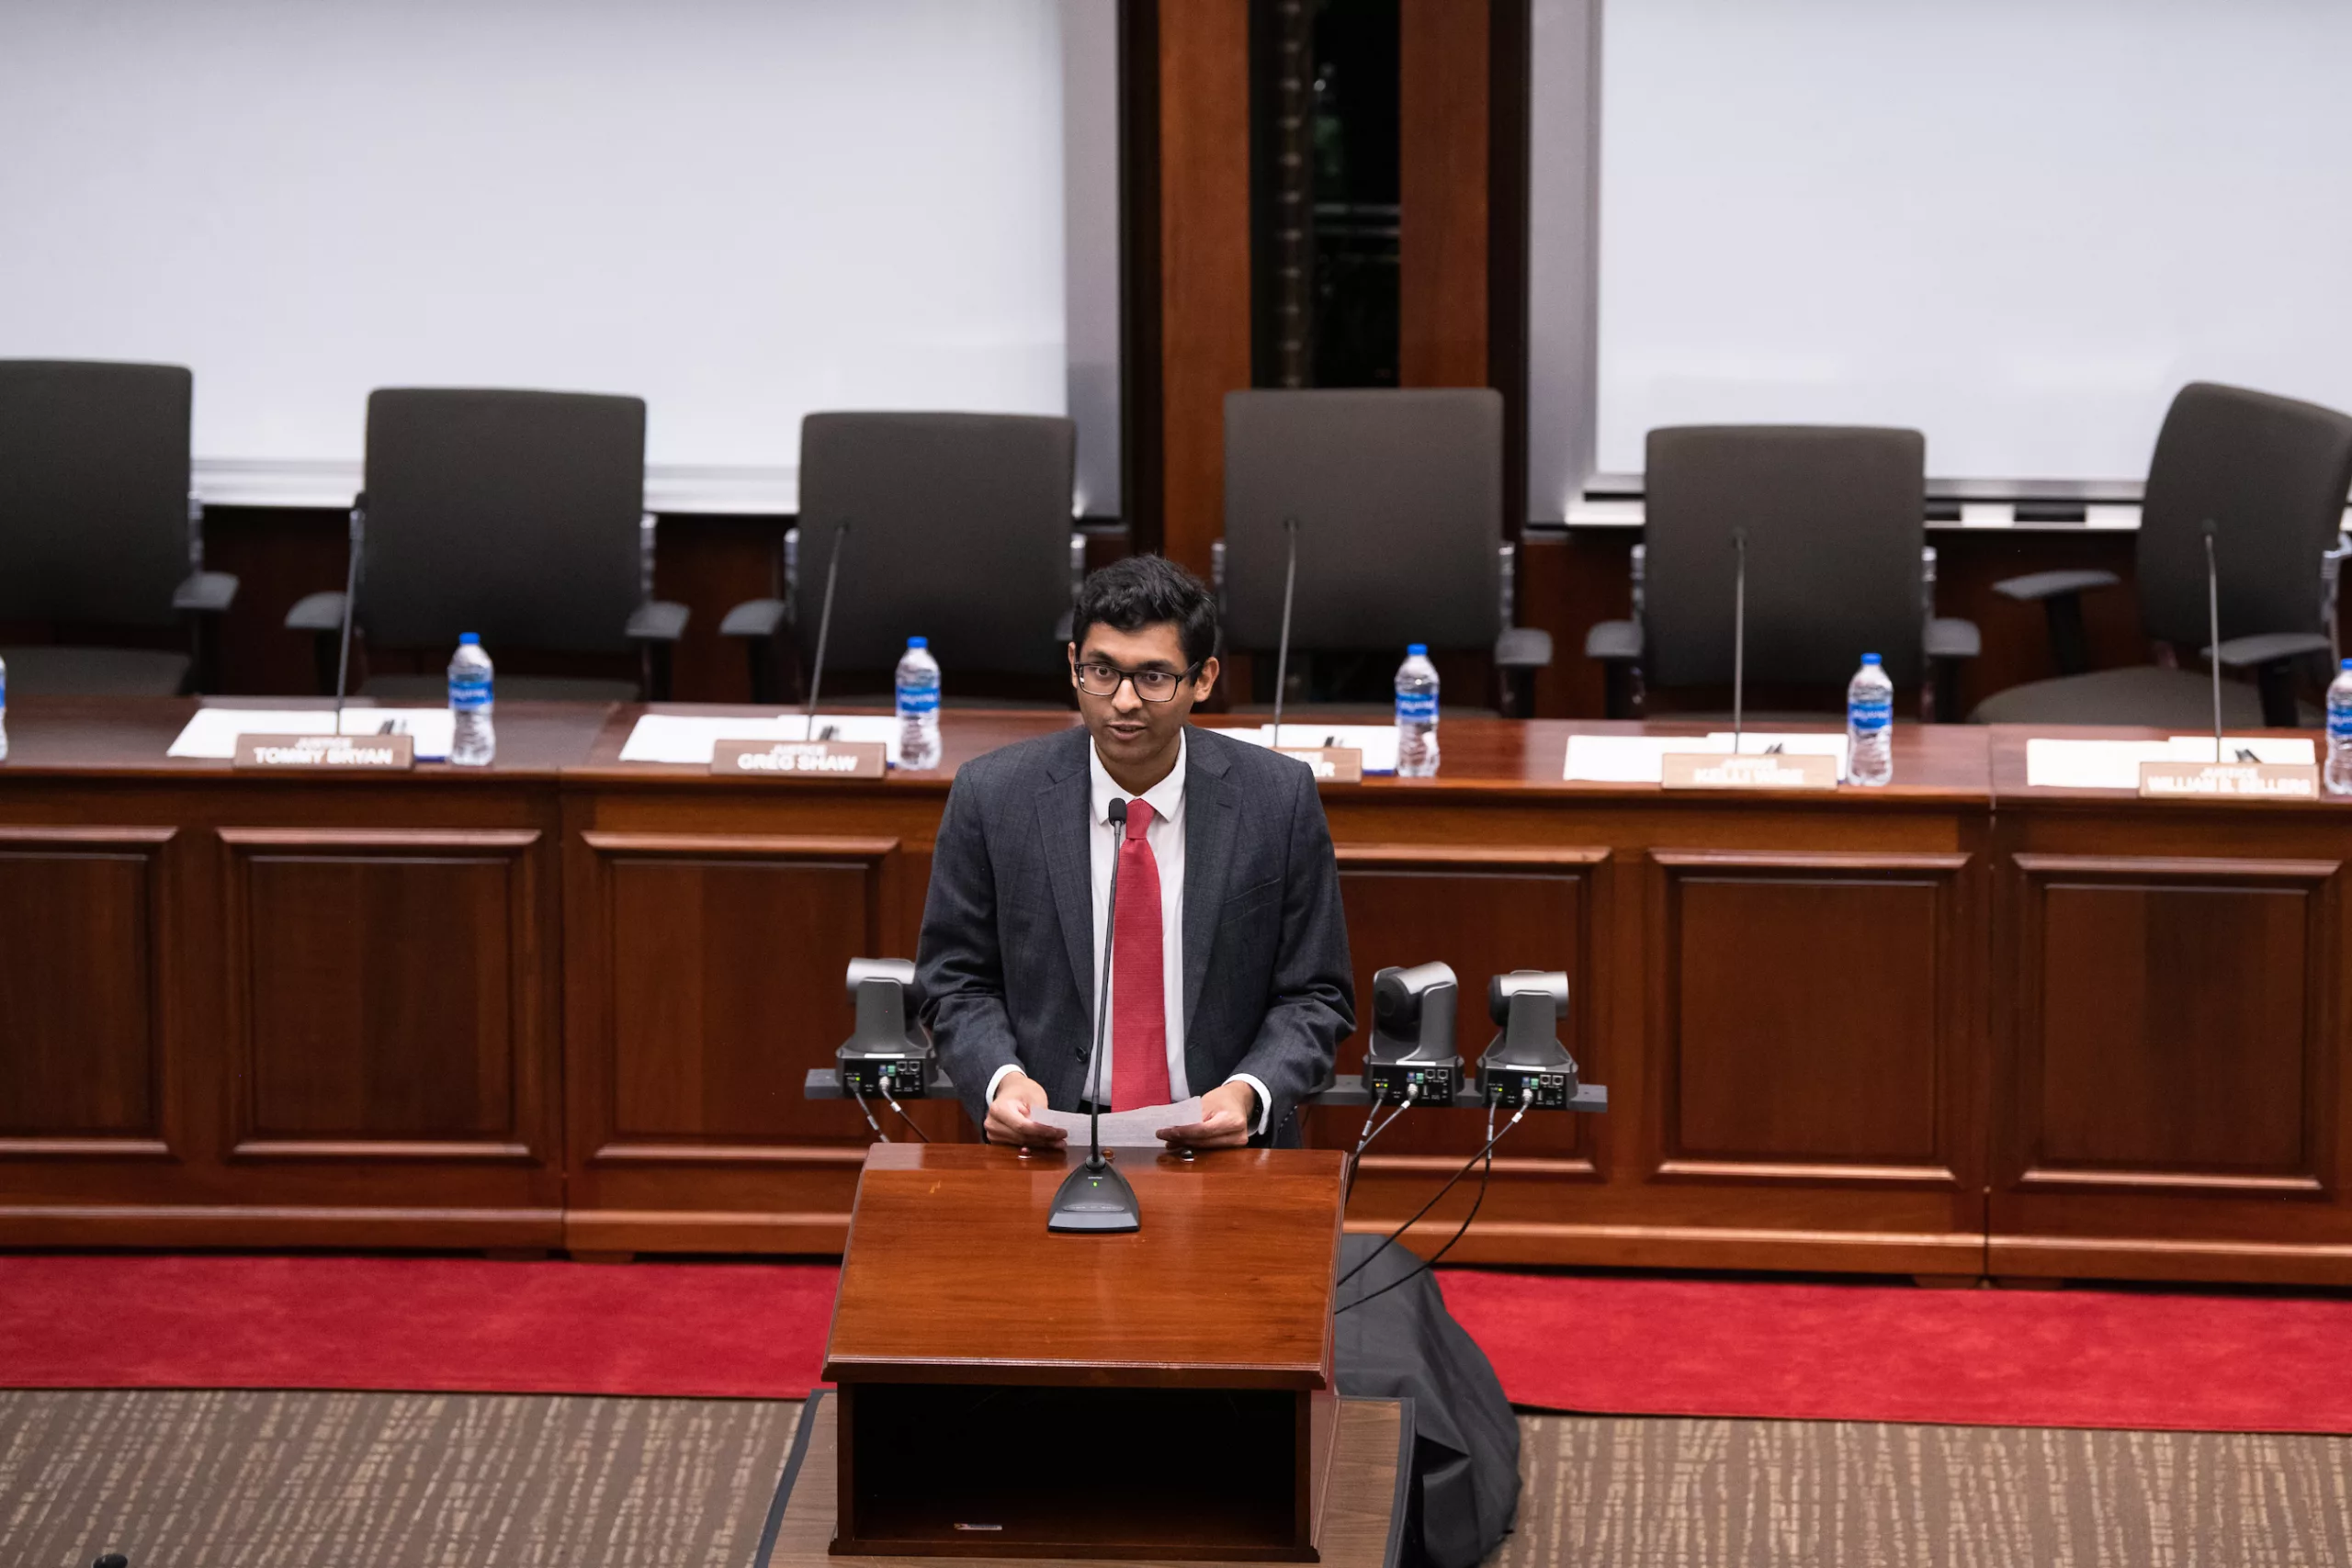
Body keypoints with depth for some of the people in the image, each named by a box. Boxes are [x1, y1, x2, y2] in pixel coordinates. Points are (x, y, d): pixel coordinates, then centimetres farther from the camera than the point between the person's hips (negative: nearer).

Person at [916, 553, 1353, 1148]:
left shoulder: (1281, 797, 0)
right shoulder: (991, 796, 0)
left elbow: (1315, 995, 5)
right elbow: (958, 983, 8)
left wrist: (1248, 1094, -14)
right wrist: (1002, 1079, -13)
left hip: (1224, 1145, 1)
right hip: (1049, 1142, -1)